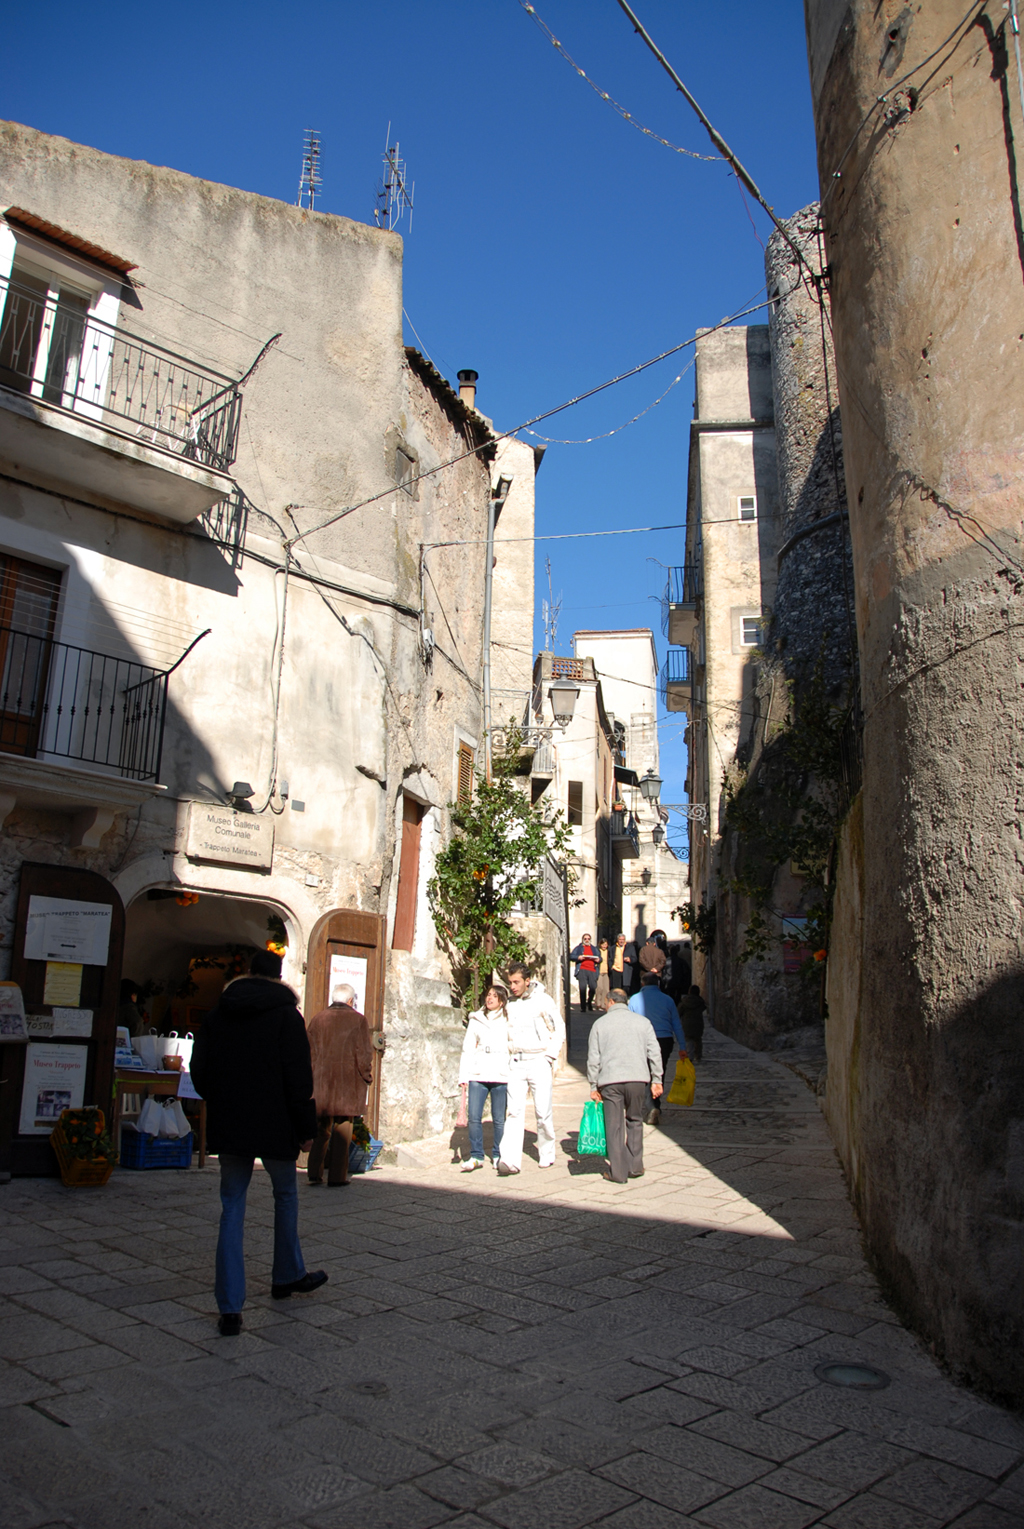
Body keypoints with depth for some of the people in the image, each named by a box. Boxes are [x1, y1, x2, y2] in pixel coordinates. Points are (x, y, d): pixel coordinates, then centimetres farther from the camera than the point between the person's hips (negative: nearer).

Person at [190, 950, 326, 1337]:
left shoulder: (218, 1012, 6)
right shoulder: (286, 1014, -7)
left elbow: (198, 1069, 9)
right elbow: (298, 1077, -12)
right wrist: (306, 1128, -5)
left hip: (227, 1126, 3)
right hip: (274, 1125, -3)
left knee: (232, 1208, 7)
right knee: (285, 1196, 18)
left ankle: (230, 1307, 4)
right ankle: (288, 1276, 32)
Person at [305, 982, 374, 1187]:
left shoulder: (318, 1018, 5)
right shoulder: (357, 1020, -5)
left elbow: (308, 1050, 8)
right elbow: (364, 1053, -8)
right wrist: (367, 1077, 5)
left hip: (321, 1081, 3)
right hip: (348, 1083, -3)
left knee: (321, 1127, 14)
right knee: (342, 1128, 4)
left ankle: (315, 1172, 8)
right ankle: (337, 1176, 5)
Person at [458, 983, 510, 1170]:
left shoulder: (509, 1020, 6)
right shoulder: (476, 1020, 13)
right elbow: (468, 1048, 11)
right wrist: (463, 1075, 3)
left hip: (501, 1075, -2)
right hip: (478, 1074, 2)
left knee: (499, 1119, 3)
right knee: (474, 1117, -4)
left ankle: (498, 1155, 19)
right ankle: (476, 1156, 8)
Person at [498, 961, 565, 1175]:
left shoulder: (542, 999, -5)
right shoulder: (509, 1003, 8)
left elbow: (559, 1029, 1)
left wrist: (550, 1057, -4)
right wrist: (506, 1057, 9)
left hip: (538, 1060, -3)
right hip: (515, 1062, 3)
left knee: (543, 1111, 2)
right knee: (514, 1111, -6)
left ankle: (547, 1154, 21)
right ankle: (510, 1160, -11)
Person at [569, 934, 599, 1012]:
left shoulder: (594, 948, 26)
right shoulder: (579, 948, 16)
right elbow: (571, 956, 7)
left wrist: (598, 960, 3)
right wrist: (578, 957, -11)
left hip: (592, 970, 2)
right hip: (582, 970, -2)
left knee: (593, 987, -9)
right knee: (582, 987, -12)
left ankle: (589, 1002, 20)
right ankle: (583, 1007, -2)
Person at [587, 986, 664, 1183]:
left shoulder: (600, 1024, 7)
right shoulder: (643, 1022, 9)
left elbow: (593, 1058, 4)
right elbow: (654, 1053, 5)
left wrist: (594, 1086, 10)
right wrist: (656, 1080, 10)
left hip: (610, 1080, -1)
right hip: (637, 1078, 1)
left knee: (614, 1126, 4)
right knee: (635, 1121, 16)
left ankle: (617, 1172, 6)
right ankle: (635, 1167, 18)